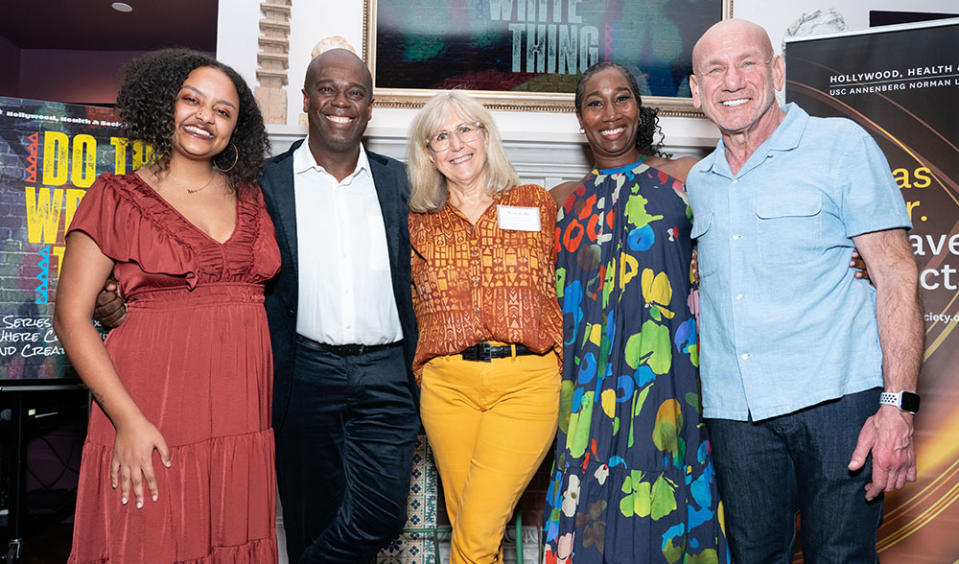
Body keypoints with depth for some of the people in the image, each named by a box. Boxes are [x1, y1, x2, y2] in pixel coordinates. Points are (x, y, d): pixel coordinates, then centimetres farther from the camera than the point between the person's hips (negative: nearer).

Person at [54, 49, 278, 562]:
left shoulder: (249, 197, 11)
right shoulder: (117, 197, 0)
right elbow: (70, 317, -3)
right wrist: (128, 419, -13)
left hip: (241, 418, 4)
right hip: (149, 418, -3)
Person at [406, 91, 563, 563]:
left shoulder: (538, 204, 9)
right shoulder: (418, 224, 12)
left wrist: (557, 368, 4)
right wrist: (423, 374, 8)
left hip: (527, 381, -2)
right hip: (448, 383, 2)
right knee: (464, 521, 8)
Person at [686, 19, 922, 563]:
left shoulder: (842, 144, 0)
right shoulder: (697, 182, 14)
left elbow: (896, 275, -5)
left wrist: (898, 406, -13)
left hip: (837, 397, -4)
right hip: (735, 411, 4)